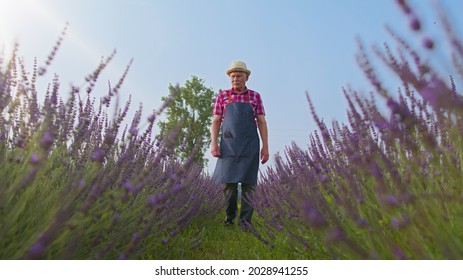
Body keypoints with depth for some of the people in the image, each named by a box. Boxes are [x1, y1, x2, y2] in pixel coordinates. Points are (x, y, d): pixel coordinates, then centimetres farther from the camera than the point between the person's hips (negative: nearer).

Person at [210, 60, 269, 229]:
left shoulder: (255, 96, 8)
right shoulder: (222, 96, 9)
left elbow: (262, 122, 6)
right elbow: (216, 122, 6)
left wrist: (265, 146, -2)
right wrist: (213, 143, -7)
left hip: (249, 145, 0)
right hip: (229, 145, 0)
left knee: (248, 182, -2)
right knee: (228, 181, 0)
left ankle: (245, 220, 6)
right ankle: (229, 216, 17)